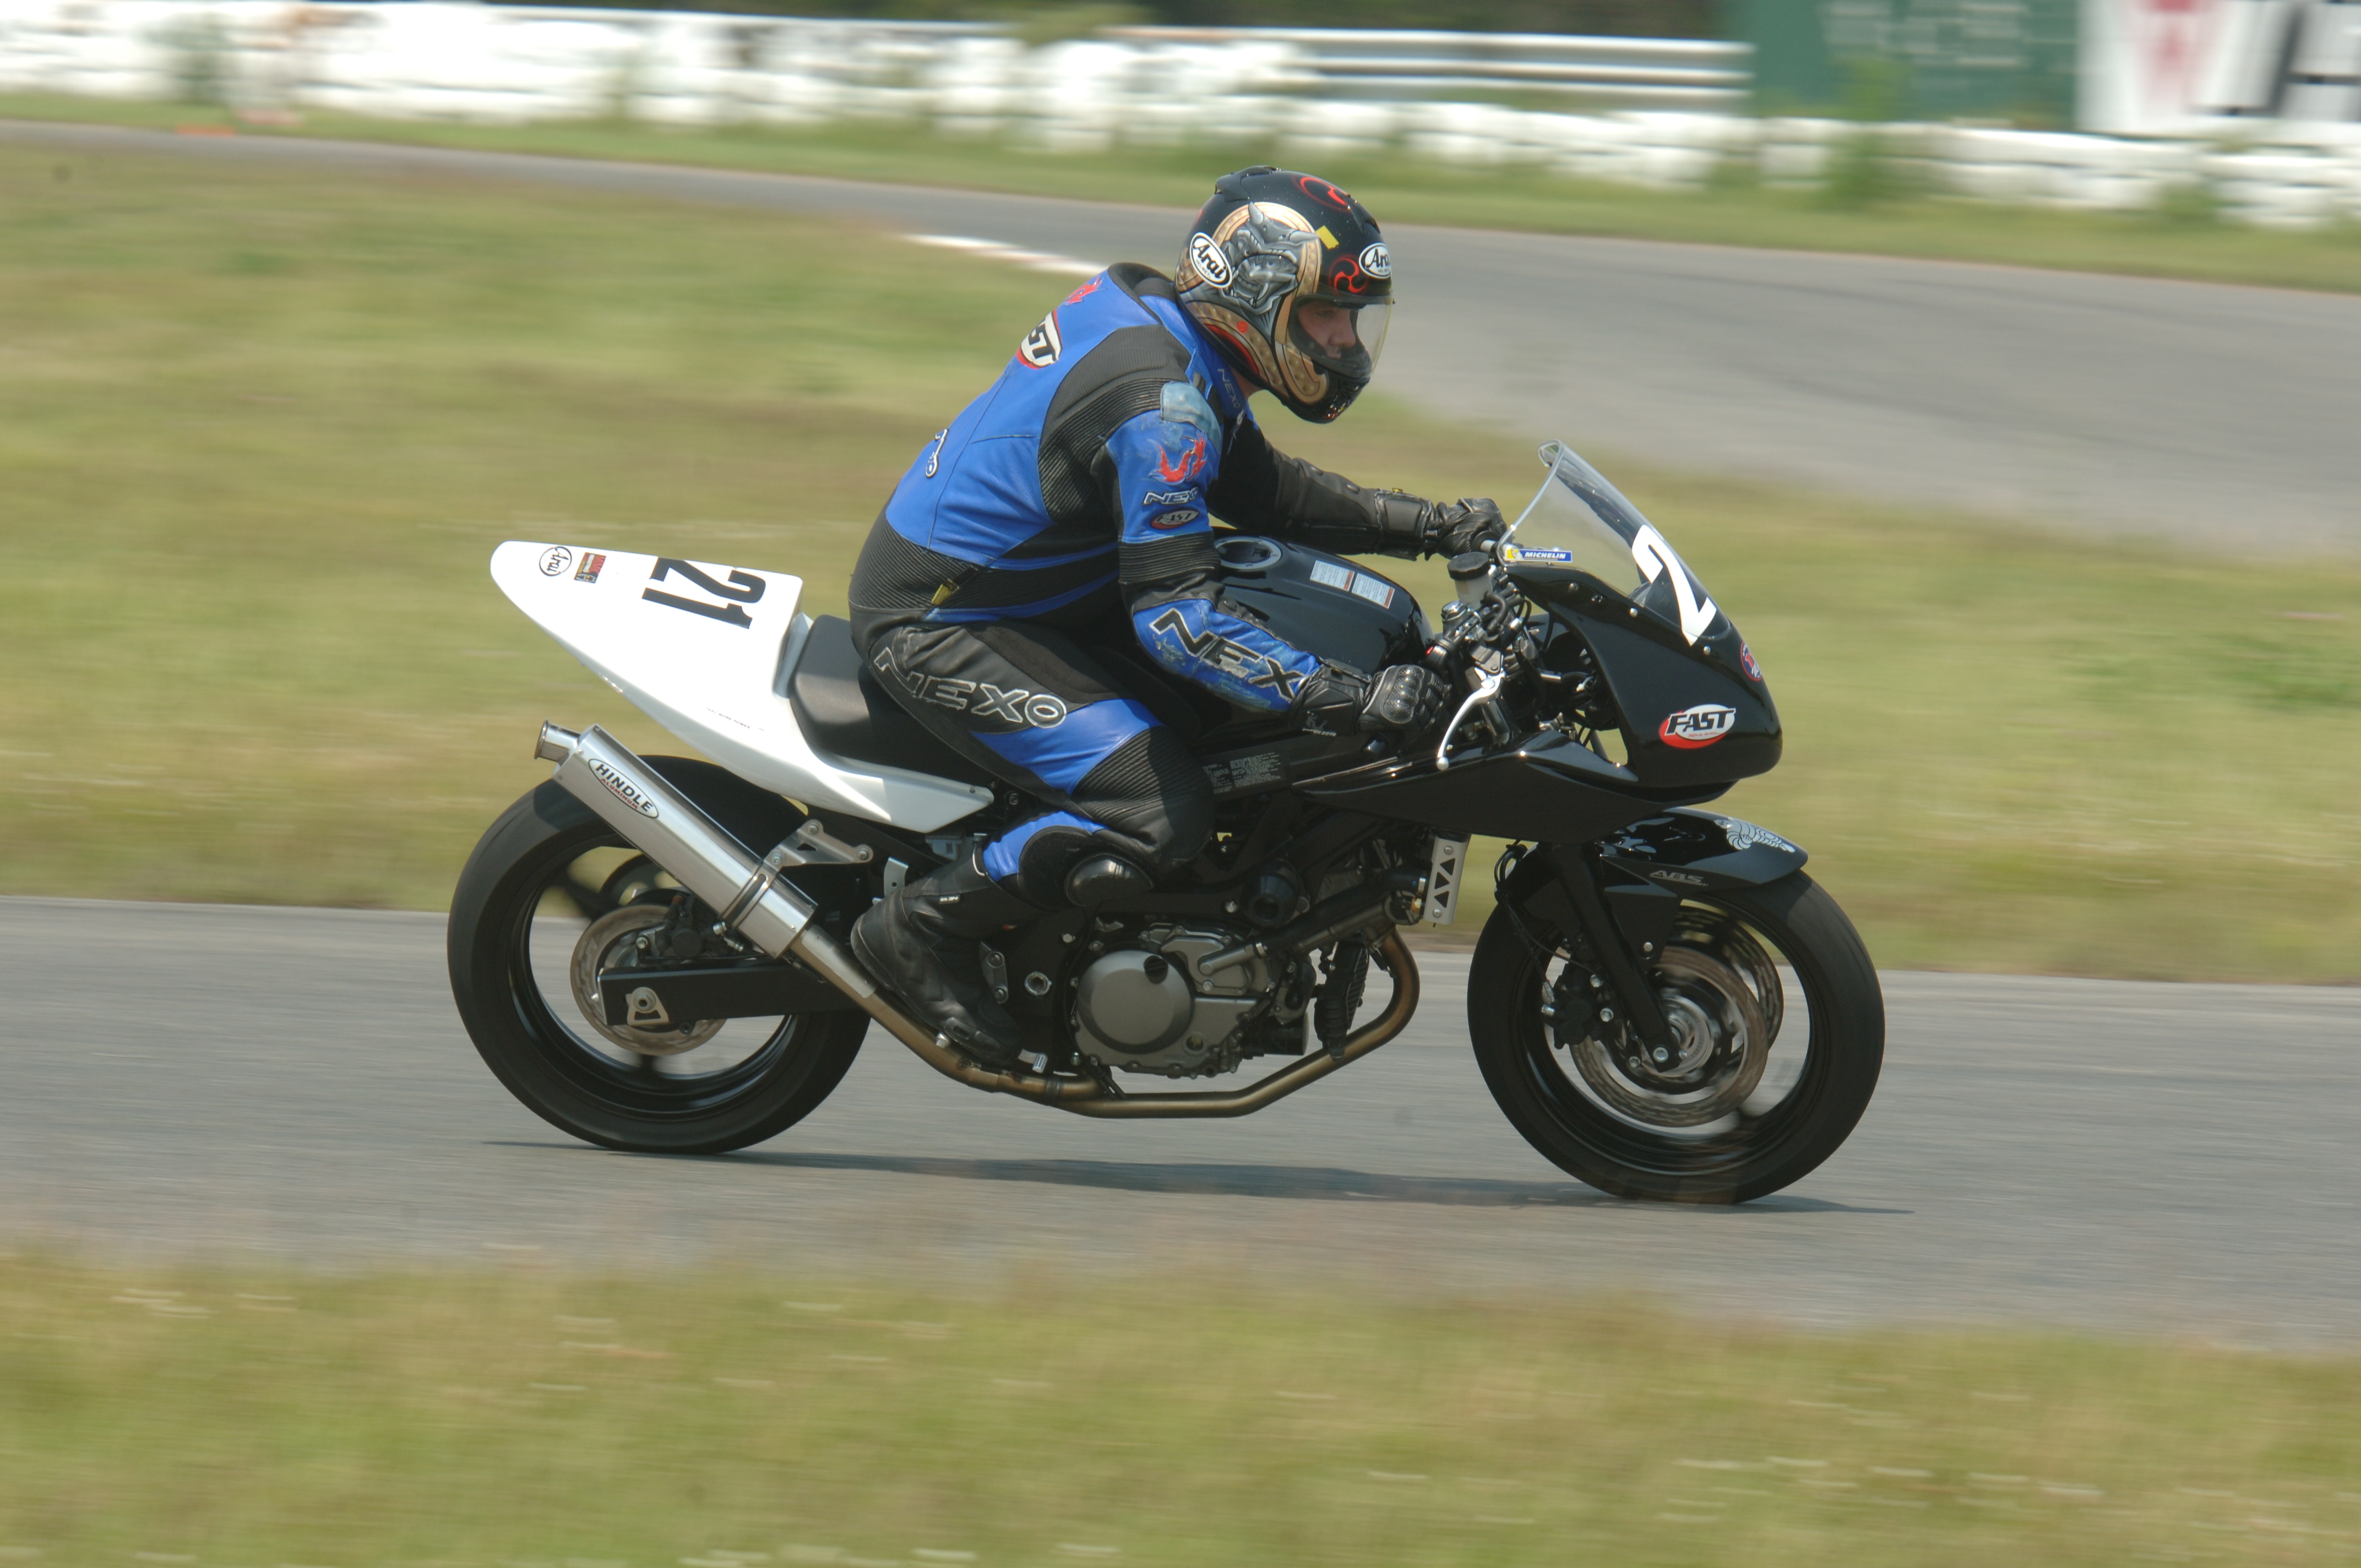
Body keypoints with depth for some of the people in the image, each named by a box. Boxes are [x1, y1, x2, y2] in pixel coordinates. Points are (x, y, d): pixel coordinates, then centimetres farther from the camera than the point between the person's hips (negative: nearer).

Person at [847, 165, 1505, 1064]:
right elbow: (1176, 614, -31)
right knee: (1159, 817, -23)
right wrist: (1351, 701, -34)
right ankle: (920, 933, -7)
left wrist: (1429, 528, 7)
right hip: (941, 630, -10)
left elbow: (1263, 492, 18)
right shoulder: (1157, 402, -27)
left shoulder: (1160, 326, 5)